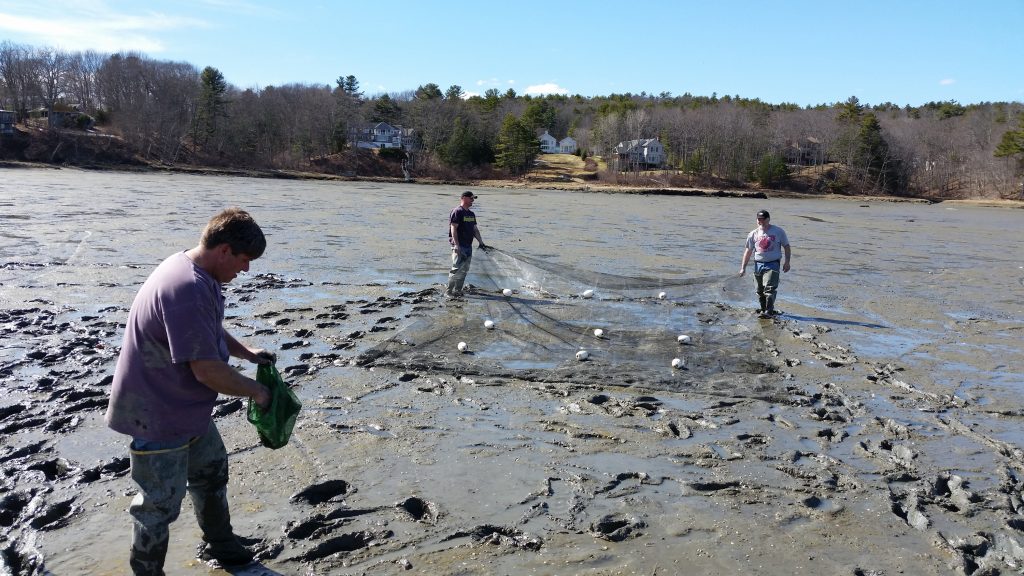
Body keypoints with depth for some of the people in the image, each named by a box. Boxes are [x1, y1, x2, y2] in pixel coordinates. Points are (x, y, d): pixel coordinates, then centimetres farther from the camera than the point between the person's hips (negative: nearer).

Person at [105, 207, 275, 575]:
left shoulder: (196, 273, 2)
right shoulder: (188, 290, -32)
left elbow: (211, 331, 20)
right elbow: (207, 370, -31)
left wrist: (247, 353, 7)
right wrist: (256, 391, -17)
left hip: (188, 407, 11)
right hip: (158, 416, -11)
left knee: (211, 472, 25)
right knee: (161, 503, 6)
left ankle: (220, 546, 44)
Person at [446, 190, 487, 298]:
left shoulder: (471, 214, 16)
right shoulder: (457, 212, -10)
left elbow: (475, 229, 21)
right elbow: (453, 229, -16)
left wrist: (481, 243, 15)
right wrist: (457, 245, -22)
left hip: (468, 245, 8)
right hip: (459, 246, -8)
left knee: (464, 270, 9)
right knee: (457, 269, -9)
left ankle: (458, 291, 17)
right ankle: (448, 291, -2)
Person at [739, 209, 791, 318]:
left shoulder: (778, 232, 3)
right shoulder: (753, 234, 8)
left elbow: (786, 246, 9)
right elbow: (748, 251, 10)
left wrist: (787, 262, -1)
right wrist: (743, 267, 6)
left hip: (772, 264, -4)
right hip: (758, 264, 4)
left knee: (769, 288, -16)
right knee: (760, 290, 9)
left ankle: (769, 311, -17)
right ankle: (763, 308, 25)